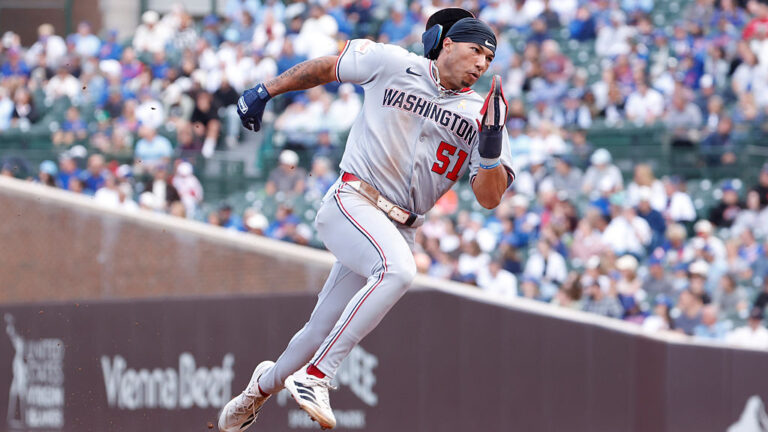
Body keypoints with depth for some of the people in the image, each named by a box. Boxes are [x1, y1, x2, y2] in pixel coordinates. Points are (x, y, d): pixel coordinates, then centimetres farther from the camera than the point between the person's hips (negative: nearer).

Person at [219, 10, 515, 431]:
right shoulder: (392, 64, 0)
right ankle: (314, 377, -32)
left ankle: (265, 384, 37)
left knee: (322, 332, 6)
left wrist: (491, 146, -18)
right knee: (398, 269, -34)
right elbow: (326, 67, 15)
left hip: (399, 231, 4)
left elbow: (489, 198, -1)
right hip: (351, 204, -4)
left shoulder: (481, 114, 6)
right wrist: (265, 91, 13)